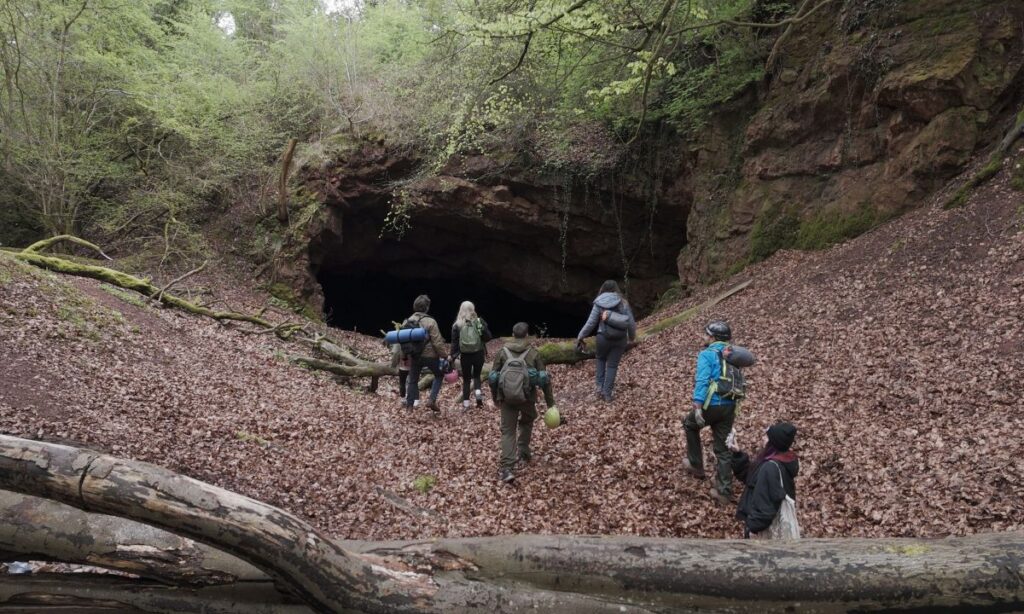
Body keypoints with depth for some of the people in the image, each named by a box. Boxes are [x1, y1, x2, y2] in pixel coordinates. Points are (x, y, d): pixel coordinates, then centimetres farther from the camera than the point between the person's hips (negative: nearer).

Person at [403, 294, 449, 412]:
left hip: (414, 356, 4)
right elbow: (437, 342, -16)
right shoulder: (430, 322, -16)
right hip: (430, 355, -4)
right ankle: (432, 400, 4)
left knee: (413, 380, 15)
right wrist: (445, 355, -7)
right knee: (439, 375, 16)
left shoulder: (408, 321, 2)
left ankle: (409, 405, 15)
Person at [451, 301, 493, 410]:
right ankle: (478, 393, -5)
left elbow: (454, 342, -2)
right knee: (476, 375, 20)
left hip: (465, 356, 0)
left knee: (466, 379, 11)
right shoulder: (479, 321, -5)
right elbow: (488, 337, -5)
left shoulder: (457, 325, -3)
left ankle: (466, 403, 8)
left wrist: (453, 357, 3)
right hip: (479, 354, 0)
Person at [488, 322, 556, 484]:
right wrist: (550, 403, 8)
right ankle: (524, 452, 36)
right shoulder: (533, 353, 3)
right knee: (527, 422, 29)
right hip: (527, 397, 0)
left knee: (508, 431, 2)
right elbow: (544, 379, 2)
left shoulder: (503, 352, 6)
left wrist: (494, 398, 23)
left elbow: (493, 376, 9)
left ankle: (506, 468, -10)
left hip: (506, 397, 0)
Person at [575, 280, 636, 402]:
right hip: (620, 339, 1)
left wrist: (580, 337, 5)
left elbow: (590, 323, -6)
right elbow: (631, 322, 3)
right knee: (612, 365, 10)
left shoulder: (599, 303, -4)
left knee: (601, 359, 25)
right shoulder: (623, 303, 1)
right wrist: (632, 336, 21)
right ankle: (607, 393, 13)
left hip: (603, 337, -1)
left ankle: (600, 386, 18)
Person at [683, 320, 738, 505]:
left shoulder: (707, 354, -10)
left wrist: (697, 407, -23)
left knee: (690, 424, 25)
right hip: (729, 407, 6)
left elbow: (702, 382, -20)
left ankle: (696, 465, 31)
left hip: (711, 405, -6)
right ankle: (724, 491, 9)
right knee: (723, 449, 11)